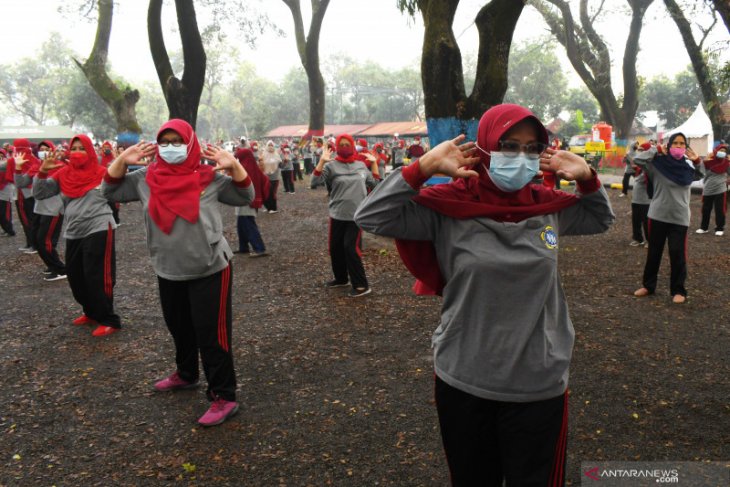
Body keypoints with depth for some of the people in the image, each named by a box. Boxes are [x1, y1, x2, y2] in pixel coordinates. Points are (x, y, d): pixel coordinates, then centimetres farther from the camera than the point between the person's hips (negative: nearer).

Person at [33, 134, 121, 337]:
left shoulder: (101, 173, -3)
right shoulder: (63, 174, 7)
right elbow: (39, 194, 5)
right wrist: (42, 172, -9)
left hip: (98, 230, -6)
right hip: (74, 233, 6)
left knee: (97, 277, -5)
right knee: (75, 276, 14)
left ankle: (109, 320, 6)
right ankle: (92, 312, 33)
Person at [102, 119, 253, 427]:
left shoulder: (208, 178, -9)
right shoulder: (146, 179, 0)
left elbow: (245, 197, -6)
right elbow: (110, 191, 8)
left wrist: (234, 165, -21)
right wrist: (122, 160, -6)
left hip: (209, 270, -5)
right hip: (168, 272, 5)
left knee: (211, 333, -2)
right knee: (179, 328, 24)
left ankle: (224, 397, 8)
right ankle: (186, 374, 47)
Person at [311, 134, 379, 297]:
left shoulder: (361, 165, 6)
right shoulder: (331, 166, -4)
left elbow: (374, 184, 12)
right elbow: (315, 182, -16)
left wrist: (374, 163, 9)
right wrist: (322, 161, -21)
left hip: (356, 215, -1)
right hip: (337, 215, 1)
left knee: (351, 247, -9)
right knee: (335, 248, 11)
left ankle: (361, 285, -1)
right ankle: (341, 278, 33)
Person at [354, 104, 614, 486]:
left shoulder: (549, 206, 0)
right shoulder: (449, 206, -12)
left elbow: (601, 219, 19)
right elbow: (370, 217, -17)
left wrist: (586, 178, 0)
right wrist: (425, 167, -23)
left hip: (539, 384, 2)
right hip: (462, 382, -2)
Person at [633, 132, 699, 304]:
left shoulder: (687, 167, 3)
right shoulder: (658, 163, -4)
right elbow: (637, 159, -13)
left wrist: (698, 161, -13)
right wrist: (657, 150, -12)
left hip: (679, 217, 1)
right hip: (658, 215, -1)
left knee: (677, 254, 2)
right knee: (653, 252, 11)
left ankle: (678, 290, 14)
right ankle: (648, 285, 25)